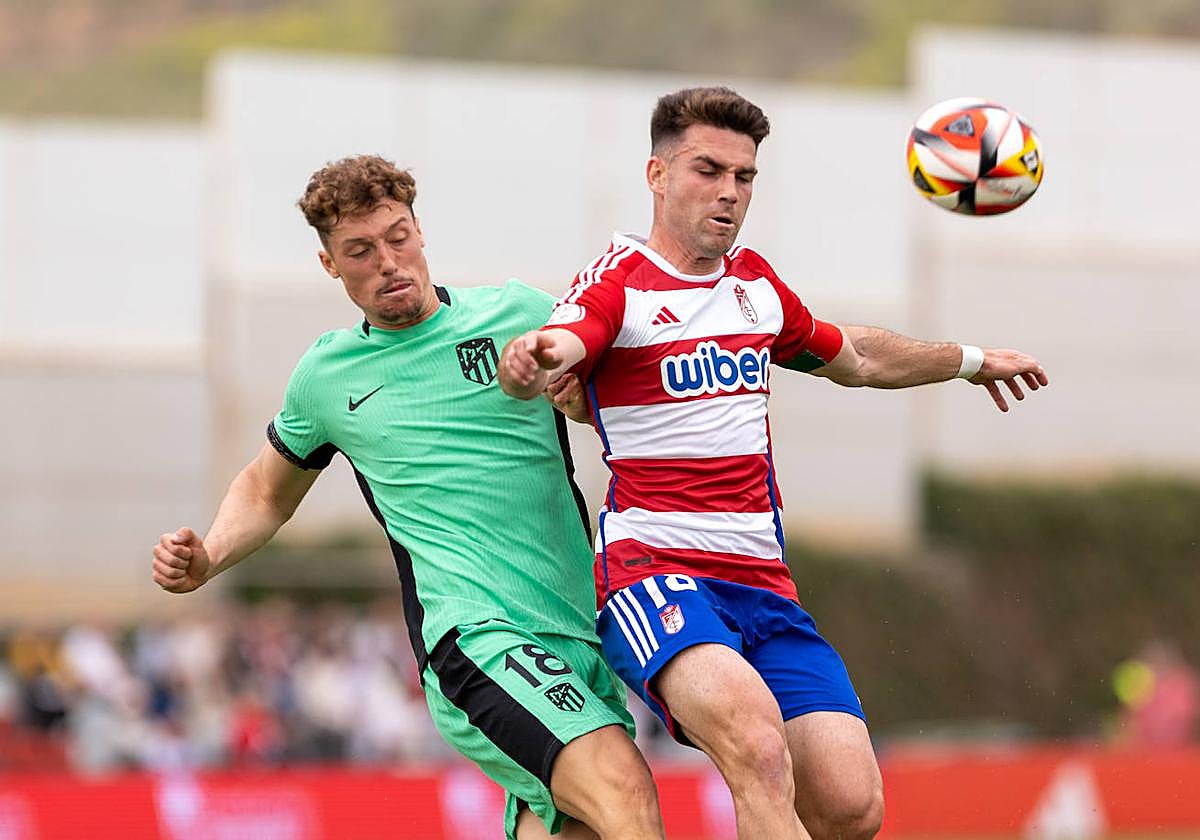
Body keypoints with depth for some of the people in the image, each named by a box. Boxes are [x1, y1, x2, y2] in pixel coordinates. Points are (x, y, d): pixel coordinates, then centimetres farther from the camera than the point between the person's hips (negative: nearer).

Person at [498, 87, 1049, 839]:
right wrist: (530, 362, -48)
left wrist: (972, 362, 49)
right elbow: (550, 354, -24)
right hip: (655, 572, -7)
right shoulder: (620, 284, -3)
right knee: (758, 745, -35)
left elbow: (854, 358, 38)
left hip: (763, 581, 7)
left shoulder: (754, 282, 18)